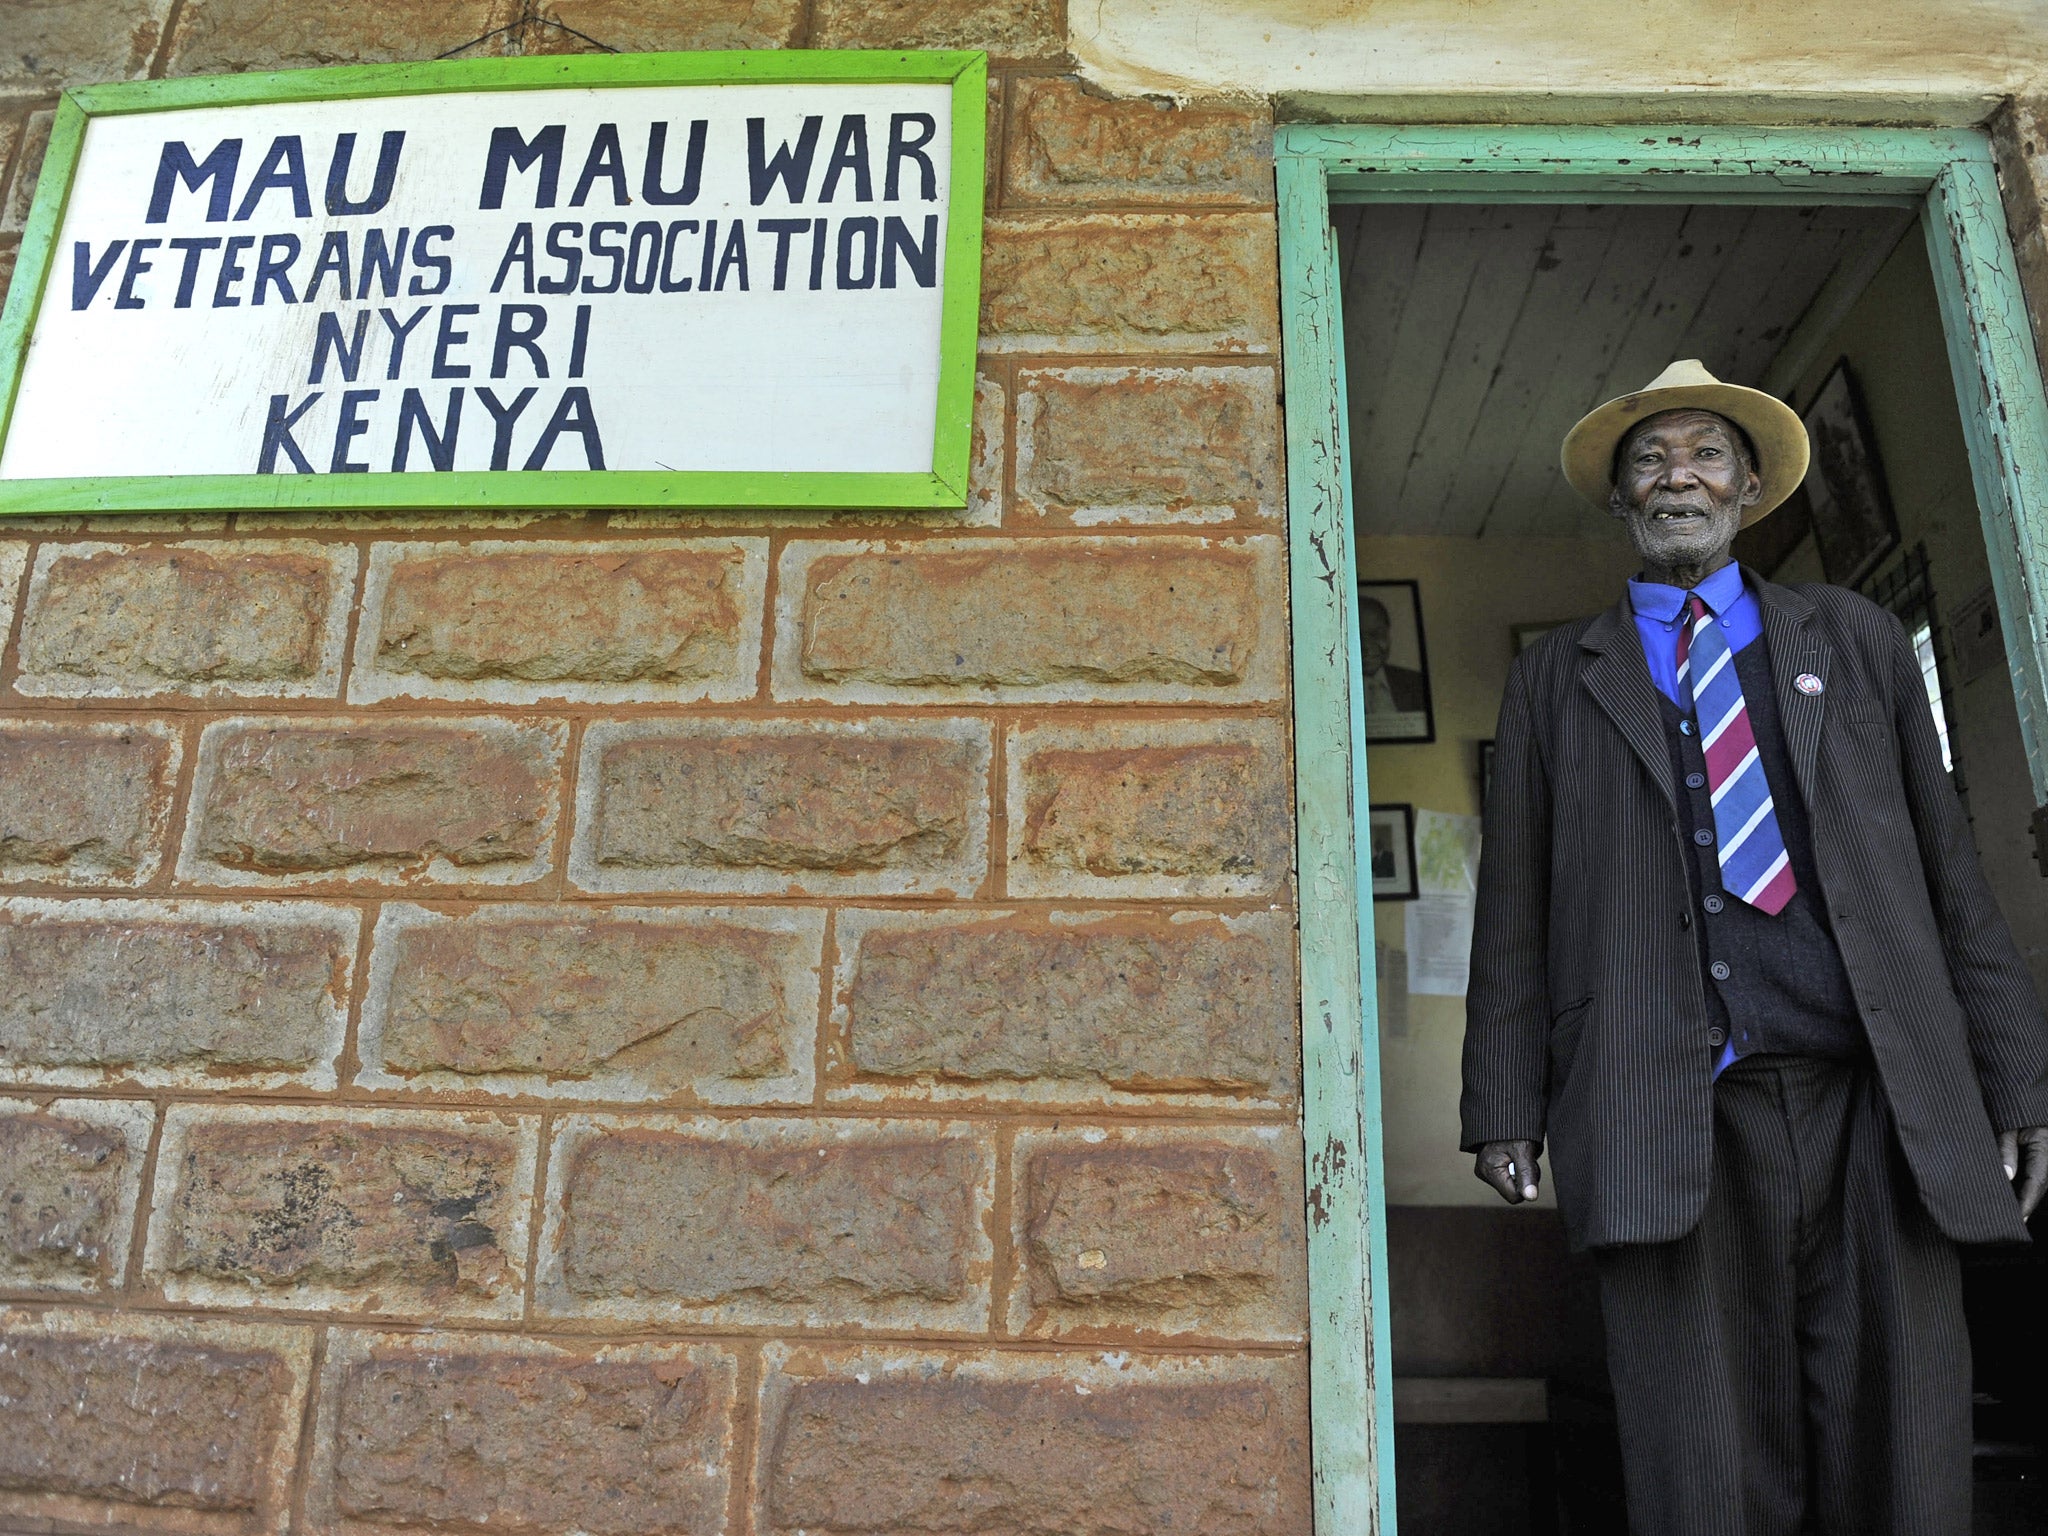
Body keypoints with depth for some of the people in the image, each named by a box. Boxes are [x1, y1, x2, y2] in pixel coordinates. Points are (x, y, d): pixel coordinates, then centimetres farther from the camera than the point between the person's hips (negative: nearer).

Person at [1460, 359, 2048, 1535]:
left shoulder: (1856, 639, 16)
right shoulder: (1559, 677, 12)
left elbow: (1949, 866, 12)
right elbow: (1515, 906, 7)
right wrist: (1507, 1106, 1)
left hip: (1874, 1107, 2)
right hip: (1668, 1123, -1)